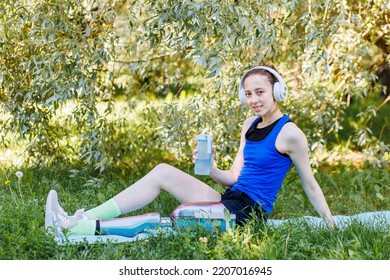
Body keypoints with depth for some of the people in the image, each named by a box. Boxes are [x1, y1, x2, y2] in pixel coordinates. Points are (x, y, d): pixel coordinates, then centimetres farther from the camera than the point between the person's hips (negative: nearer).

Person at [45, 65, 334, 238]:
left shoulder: (289, 133, -9)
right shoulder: (250, 125, 14)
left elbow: (310, 185, -2)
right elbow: (235, 177, 14)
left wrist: (332, 227, 1)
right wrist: (210, 168, -6)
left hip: (249, 213, -8)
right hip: (230, 202, 8)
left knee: (166, 219, -21)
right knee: (163, 171, -7)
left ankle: (73, 229, -20)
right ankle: (82, 218, -12)